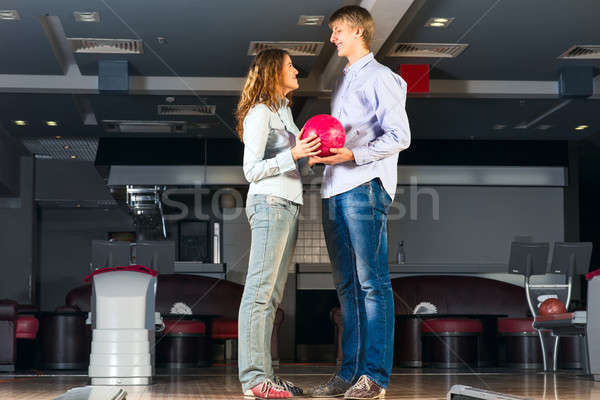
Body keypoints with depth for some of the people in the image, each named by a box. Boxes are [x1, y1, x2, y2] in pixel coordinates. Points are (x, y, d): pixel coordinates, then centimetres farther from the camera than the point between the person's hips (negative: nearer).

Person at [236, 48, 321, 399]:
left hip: (289, 205, 10)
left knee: (272, 295, 8)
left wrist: (313, 154, 6)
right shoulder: (260, 113, -7)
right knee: (260, 291, -10)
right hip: (269, 203, -10)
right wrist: (294, 154, -20)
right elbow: (252, 170, -13)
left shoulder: (283, 110, 21)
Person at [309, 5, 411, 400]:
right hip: (335, 189, 8)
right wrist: (322, 150, 8)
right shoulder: (342, 82, 24)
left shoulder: (380, 78, -1)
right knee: (347, 285, 8)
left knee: (372, 283, -8)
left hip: (365, 186, -8)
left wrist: (352, 155, -18)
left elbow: (399, 136, -9)